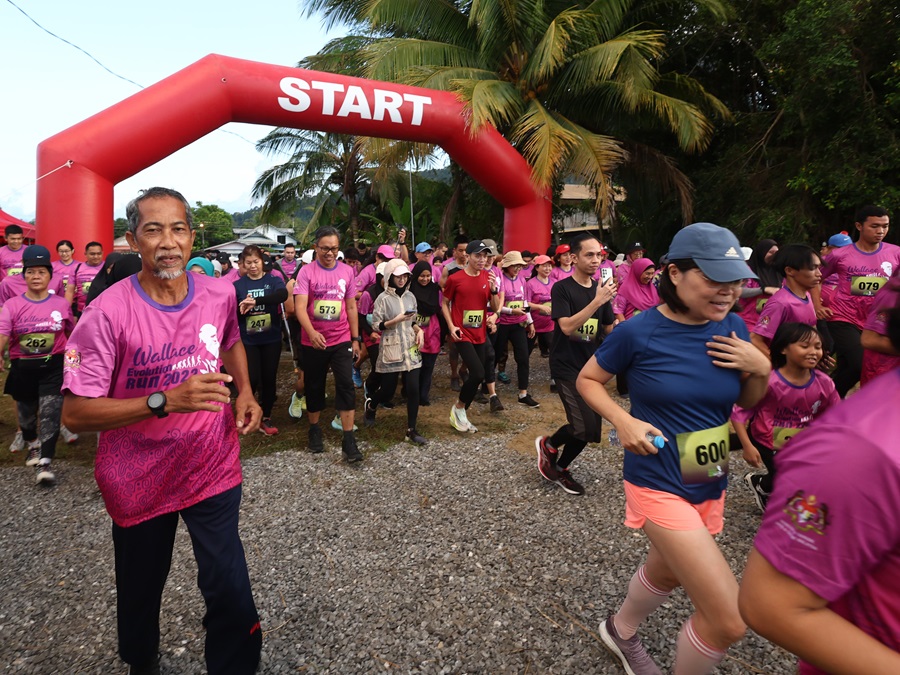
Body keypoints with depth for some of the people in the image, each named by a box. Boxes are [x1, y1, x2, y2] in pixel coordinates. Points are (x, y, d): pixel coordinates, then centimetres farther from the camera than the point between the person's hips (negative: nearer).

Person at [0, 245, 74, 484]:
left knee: (50, 414, -8)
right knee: (26, 413, 19)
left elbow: (71, 333, 12)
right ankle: (33, 445, 48)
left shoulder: (61, 304, 0)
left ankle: (45, 463, -2)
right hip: (23, 368, 1)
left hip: (53, 366, -1)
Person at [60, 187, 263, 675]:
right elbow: (74, 413, -20)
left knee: (230, 592, 1)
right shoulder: (108, 313, -19)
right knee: (141, 590, 21)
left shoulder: (219, 295, -7)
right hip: (139, 482, -1)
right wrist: (166, 400, -33)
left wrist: (245, 392, -1)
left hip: (214, 469, 2)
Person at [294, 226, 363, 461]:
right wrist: (312, 332, -33)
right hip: (313, 342, -1)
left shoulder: (347, 271, 3)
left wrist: (355, 339, 8)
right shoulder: (306, 271, -7)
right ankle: (314, 430, 32)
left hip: (342, 340, 1)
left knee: (346, 386, -6)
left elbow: (351, 307, 9)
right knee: (314, 387, 12)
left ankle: (348, 440, -1)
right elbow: (300, 307, -16)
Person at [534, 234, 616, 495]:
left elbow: (610, 330, 15)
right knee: (586, 428, -16)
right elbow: (567, 327, -24)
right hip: (566, 366, -6)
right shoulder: (562, 288, -11)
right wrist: (598, 301, -28)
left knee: (588, 429, 8)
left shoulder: (601, 289, 7)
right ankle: (549, 444, 12)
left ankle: (561, 468, 31)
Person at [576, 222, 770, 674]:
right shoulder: (639, 332, -19)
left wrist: (761, 368, -11)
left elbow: (749, 402, 9)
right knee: (730, 620, -9)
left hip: (711, 484, 7)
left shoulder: (732, 327, -4)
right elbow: (587, 379, -5)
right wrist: (623, 421, -20)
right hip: (659, 483, -6)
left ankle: (621, 630, 59)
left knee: (668, 570, 29)